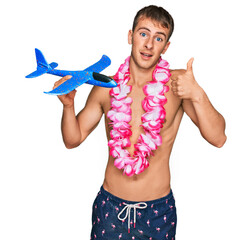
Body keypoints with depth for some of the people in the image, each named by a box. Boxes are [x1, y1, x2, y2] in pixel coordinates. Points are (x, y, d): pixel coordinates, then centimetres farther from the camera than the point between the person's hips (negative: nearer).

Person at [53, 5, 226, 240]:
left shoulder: (178, 83, -9)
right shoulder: (107, 87, -4)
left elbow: (218, 138, -15)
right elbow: (73, 139, 3)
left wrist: (198, 95, -29)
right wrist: (68, 105, -14)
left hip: (158, 209, -1)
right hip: (109, 204, 1)